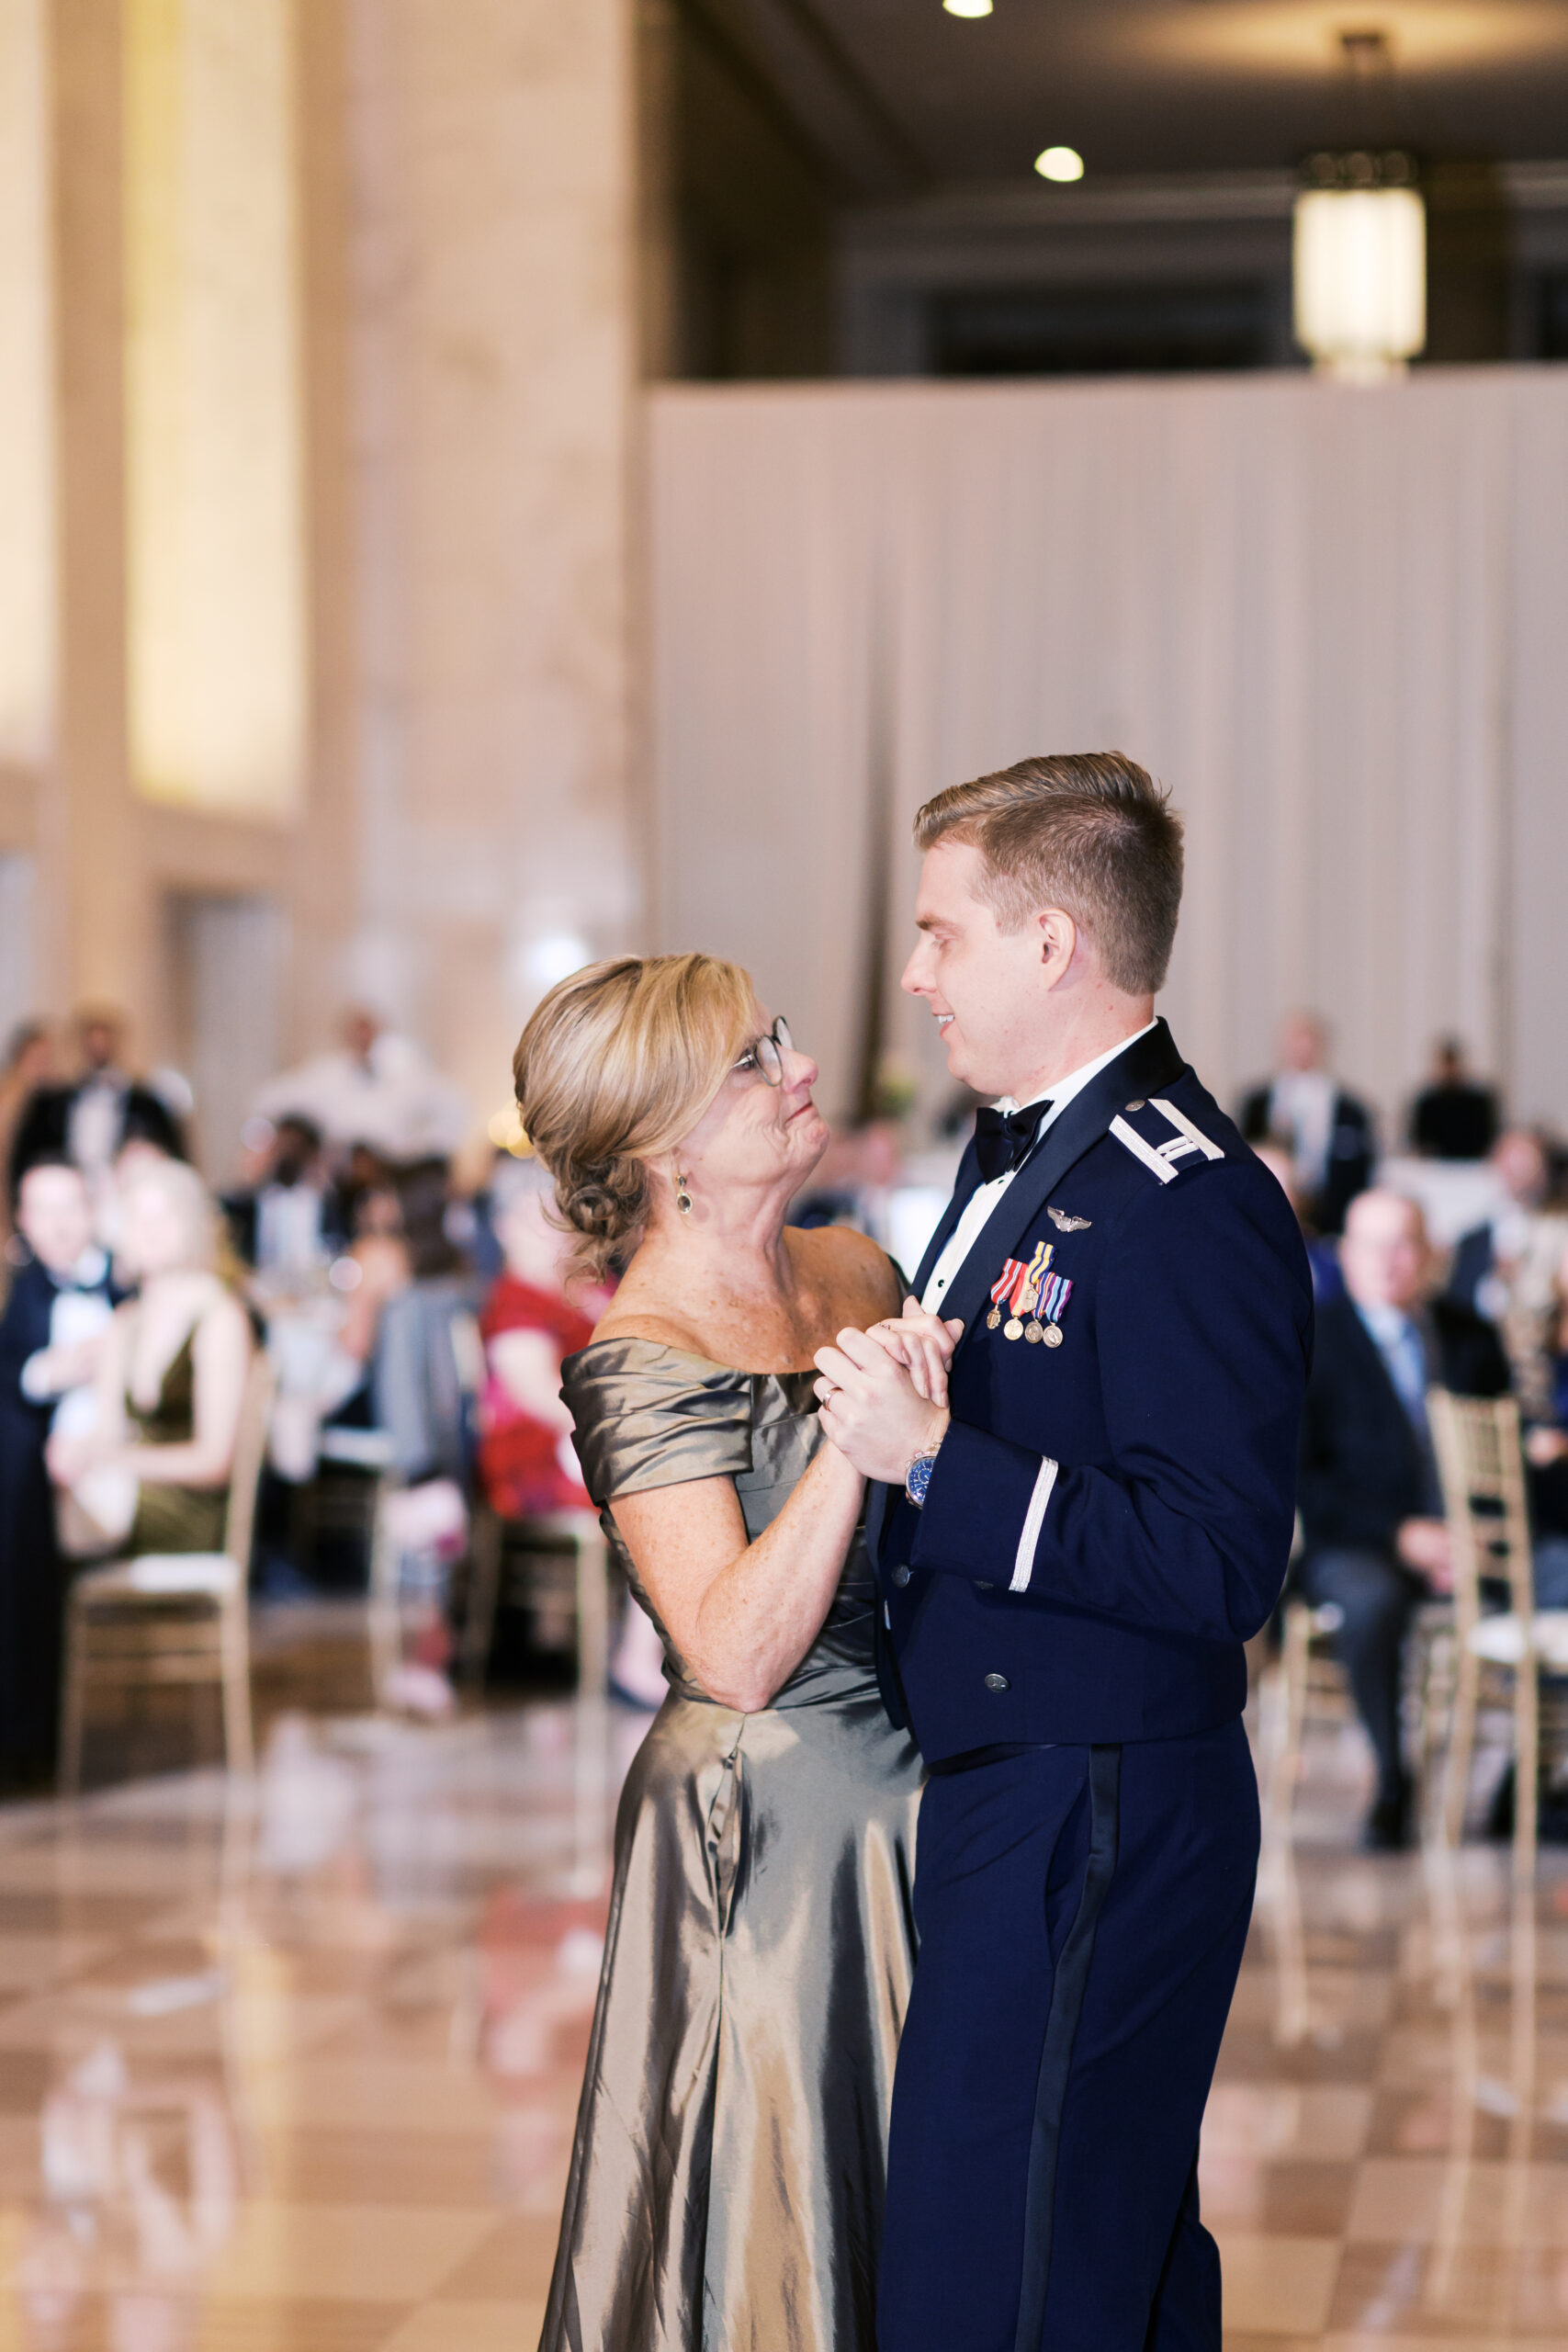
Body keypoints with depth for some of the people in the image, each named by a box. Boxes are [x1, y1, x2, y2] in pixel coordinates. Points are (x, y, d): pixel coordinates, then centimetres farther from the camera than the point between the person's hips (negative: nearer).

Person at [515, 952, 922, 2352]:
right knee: (778, 2214, 5)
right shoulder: (642, 1360, -14)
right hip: (766, 1828, -7)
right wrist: (855, 1438, -28)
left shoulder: (857, 1272, 6)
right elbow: (737, 1655, -23)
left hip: (917, 1790, 7)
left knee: (914, 2201, 16)